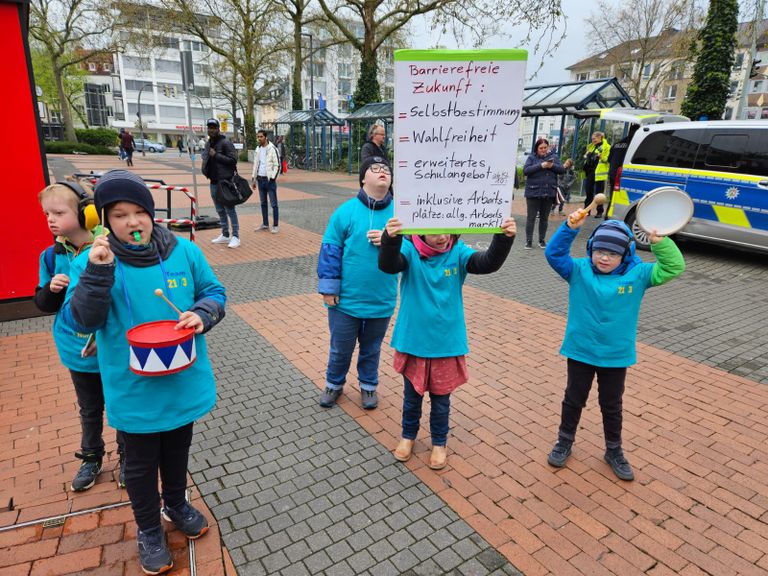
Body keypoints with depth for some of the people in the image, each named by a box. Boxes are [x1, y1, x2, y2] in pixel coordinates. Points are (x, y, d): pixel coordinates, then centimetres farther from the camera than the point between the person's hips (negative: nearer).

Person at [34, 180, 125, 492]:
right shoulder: (52, 256, -3)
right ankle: (91, 459, 44)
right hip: (77, 353, 4)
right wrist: (52, 288, -17)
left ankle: (127, 458, 37)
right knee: (89, 410, 23)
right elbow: (42, 304, 4)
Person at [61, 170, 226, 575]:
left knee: (177, 450, 25)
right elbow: (81, 321, -18)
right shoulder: (92, 261, -12)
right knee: (141, 462, 18)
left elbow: (214, 293, 1)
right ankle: (149, 530, 43)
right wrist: (97, 272, -32)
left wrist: (202, 314, -20)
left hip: (184, 382, 3)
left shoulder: (184, 251, -7)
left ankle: (176, 504, 53)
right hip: (134, 390, -2)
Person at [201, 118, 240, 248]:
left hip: (225, 181, -8)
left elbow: (233, 159, -18)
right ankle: (225, 235, 22)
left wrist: (216, 155, -20)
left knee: (230, 209, -6)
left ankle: (235, 236, -2)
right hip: (214, 181, 8)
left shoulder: (225, 143, -9)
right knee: (220, 210, 13)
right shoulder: (208, 144, 15)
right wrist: (206, 170, 10)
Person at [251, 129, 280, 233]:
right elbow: (255, 165, 19)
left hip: (269, 179, -7)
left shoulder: (272, 149, -8)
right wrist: (253, 179, 14)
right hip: (260, 179, 7)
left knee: (273, 204, -3)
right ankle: (265, 224, 20)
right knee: (263, 203, 12)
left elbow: (277, 165, -10)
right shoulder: (258, 150, 12)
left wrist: (272, 178, -16)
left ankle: (275, 225, 1)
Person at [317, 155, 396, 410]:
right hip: (346, 300, -1)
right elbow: (330, 251, -7)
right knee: (340, 348, 17)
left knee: (372, 348, 21)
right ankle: (334, 383, 42)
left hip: (381, 301, 1)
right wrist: (329, 288, -7)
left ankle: (368, 385, 44)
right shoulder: (346, 211, -10)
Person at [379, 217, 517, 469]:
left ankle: (439, 442, 41)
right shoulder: (409, 250, -13)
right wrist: (390, 239, -52)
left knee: (441, 397, 18)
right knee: (412, 394, 20)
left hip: (447, 343, 1)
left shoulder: (458, 252, -8)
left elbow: (488, 263, -22)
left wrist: (504, 239, -40)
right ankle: (408, 435, 45)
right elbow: (388, 265, -32)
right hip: (413, 341, 0)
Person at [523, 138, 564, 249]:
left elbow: (561, 169, 4)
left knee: (544, 218, 11)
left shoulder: (553, 156, 9)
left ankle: (542, 240, 21)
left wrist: (552, 166, -15)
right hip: (533, 192, -3)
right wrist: (541, 166, -18)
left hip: (549, 193, 3)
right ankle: (529, 241, 7)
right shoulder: (531, 157, 2)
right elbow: (525, 171, -11)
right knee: (531, 217, 0)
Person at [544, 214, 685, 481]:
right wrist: (570, 227, -34)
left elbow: (673, 268, -9)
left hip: (616, 356, 1)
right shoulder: (579, 271, -11)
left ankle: (614, 451, 38)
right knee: (573, 400, 17)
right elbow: (554, 253, -22)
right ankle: (565, 441, 38)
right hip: (580, 352, -1)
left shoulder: (637, 275, -7)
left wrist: (660, 242, -23)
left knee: (612, 406, 18)